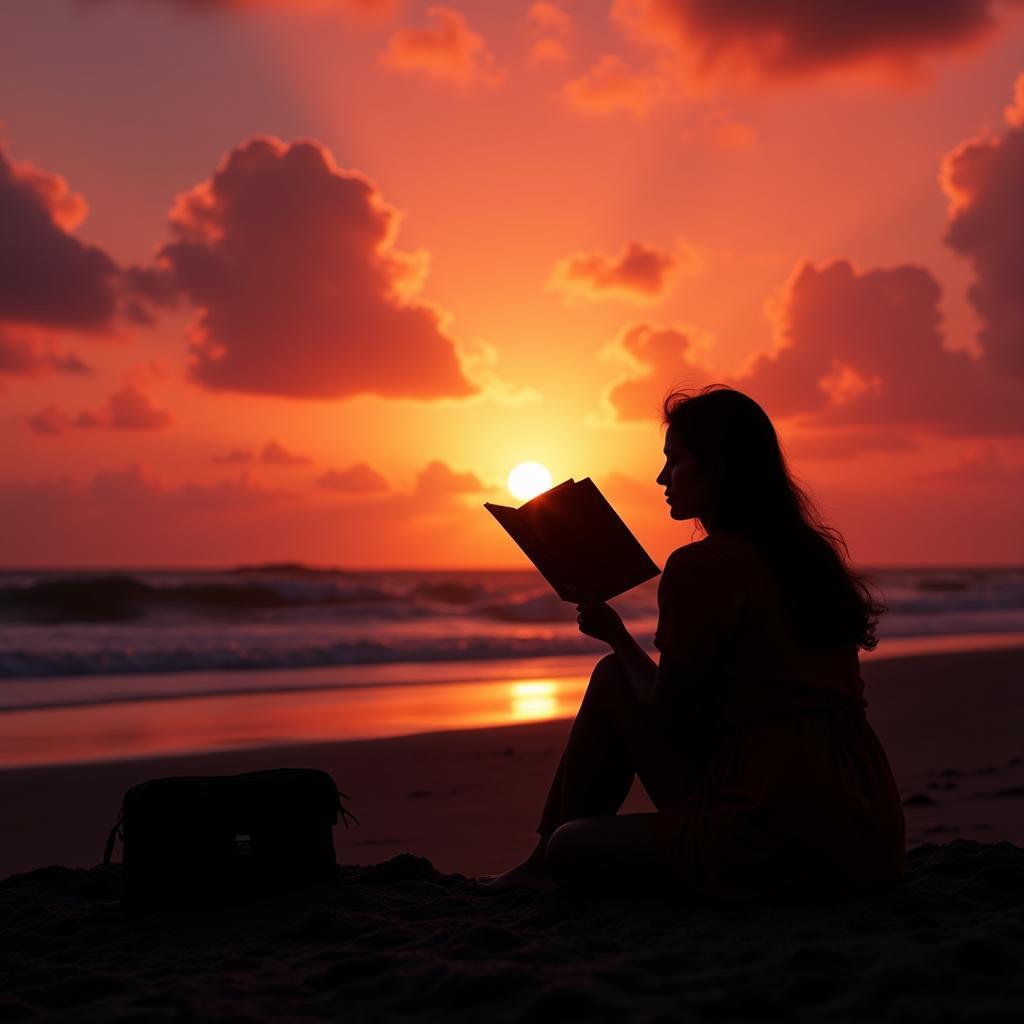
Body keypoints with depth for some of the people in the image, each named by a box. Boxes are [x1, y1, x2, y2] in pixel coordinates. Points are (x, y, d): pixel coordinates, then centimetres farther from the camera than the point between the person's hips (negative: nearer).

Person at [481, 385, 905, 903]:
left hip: (773, 848, -8)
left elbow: (670, 723, -4)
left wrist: (617, 636, 11)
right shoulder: (813, 554, 13)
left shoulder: (700, 566, -11)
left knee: (613, 678, 8)